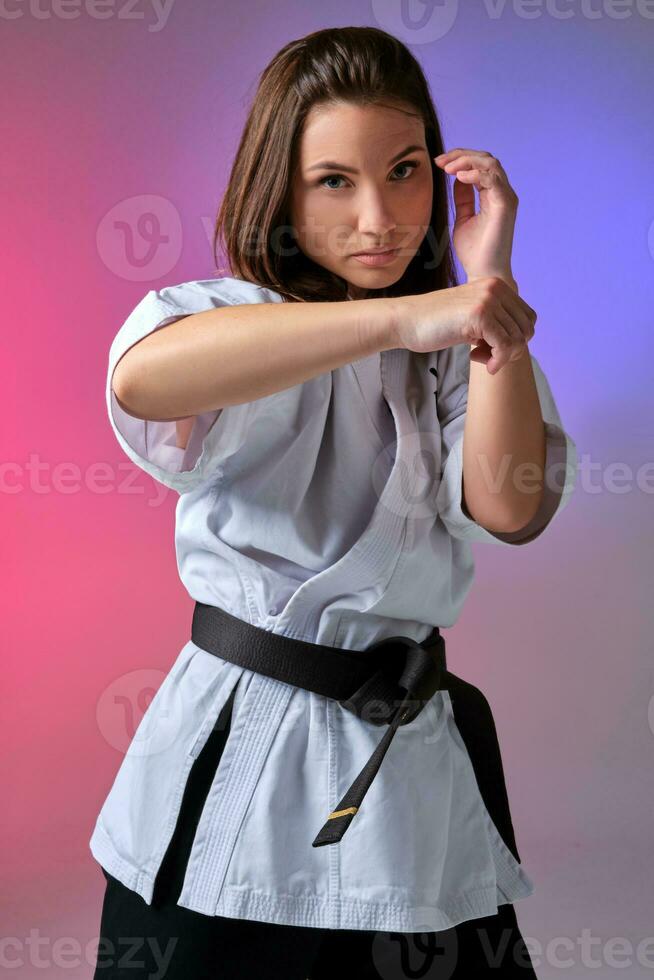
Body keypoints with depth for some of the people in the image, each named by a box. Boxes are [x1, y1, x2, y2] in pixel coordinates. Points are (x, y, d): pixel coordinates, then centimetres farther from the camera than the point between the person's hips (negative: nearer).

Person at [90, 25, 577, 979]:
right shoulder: (231, 318, -6)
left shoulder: (464, 347, 7)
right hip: (238, 757, -3)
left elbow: (509, 508, -11)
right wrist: (402, 315, -39)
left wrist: (490, 278, -13)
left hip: (413, 763, 3)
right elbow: (143, 377, -32)